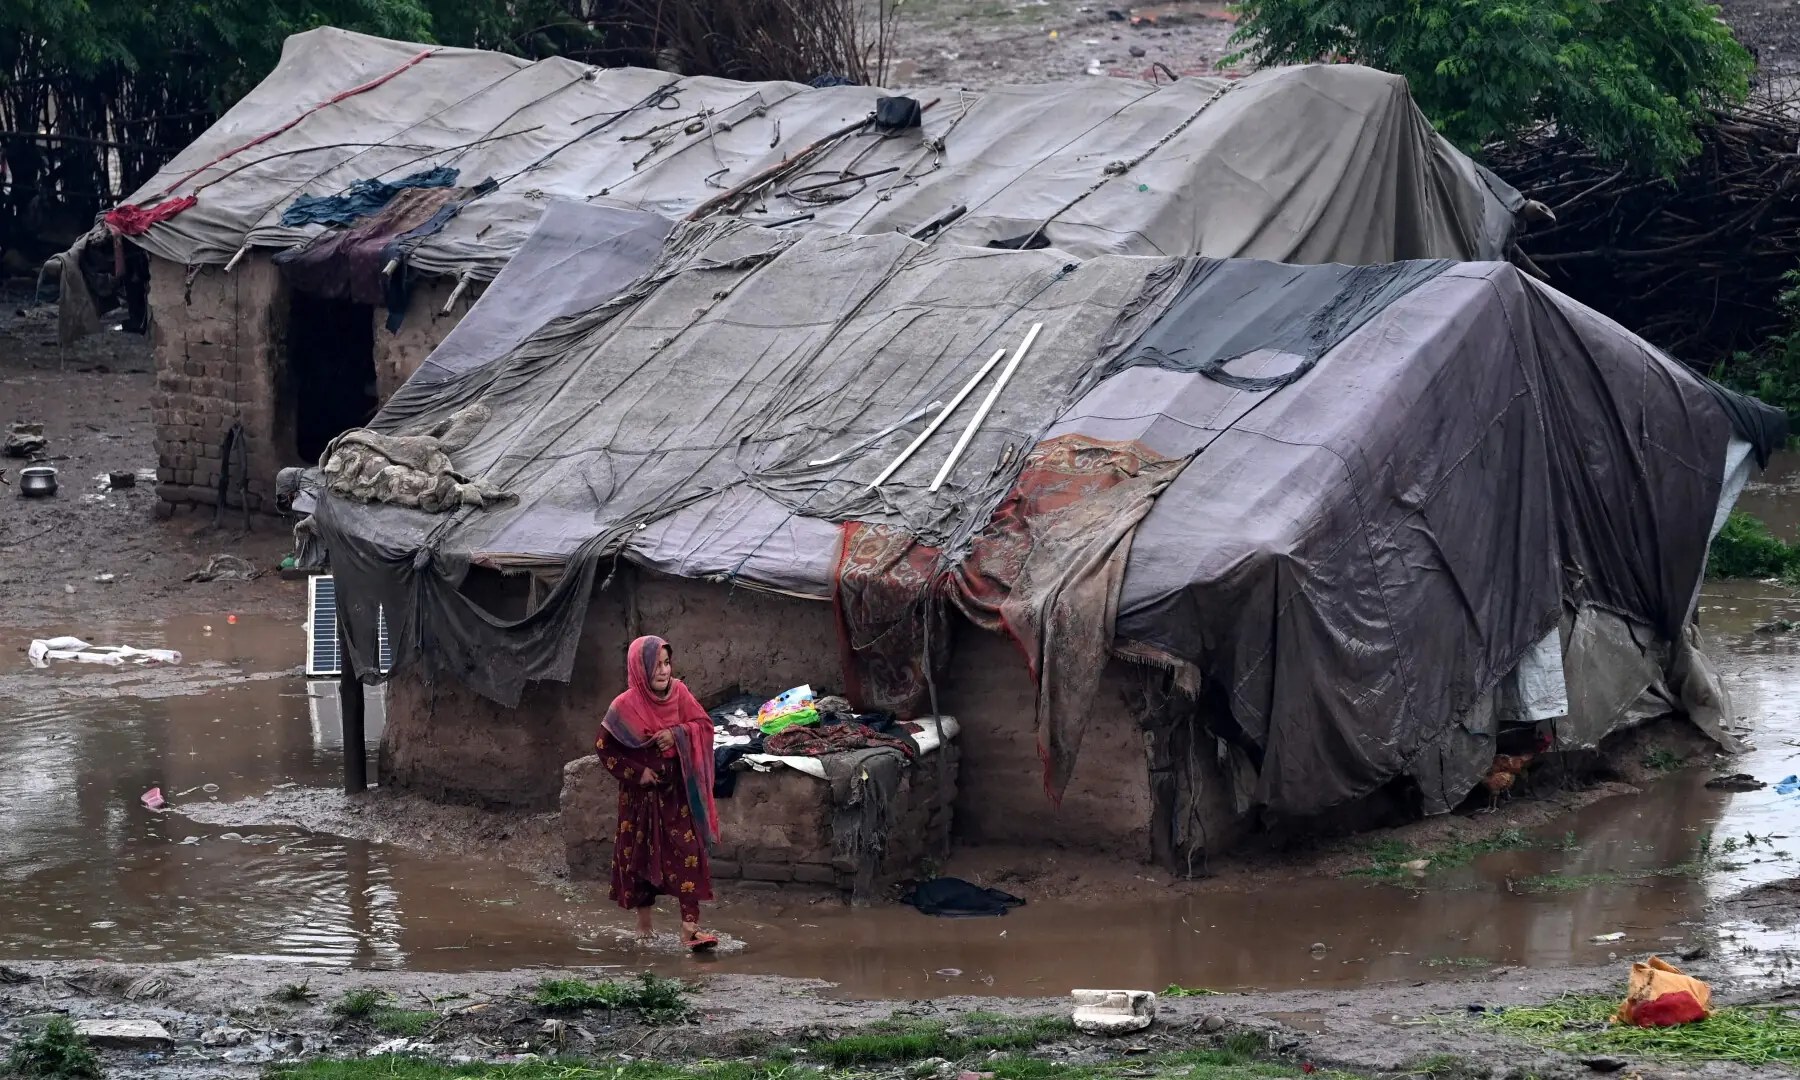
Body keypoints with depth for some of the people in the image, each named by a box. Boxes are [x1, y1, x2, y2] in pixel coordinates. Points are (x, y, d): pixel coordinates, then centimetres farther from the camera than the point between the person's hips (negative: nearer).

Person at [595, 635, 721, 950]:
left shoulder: (678, 693, -3)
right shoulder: (625, 706, -12)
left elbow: (704, 724, 2)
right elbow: (604, 747, -5)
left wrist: (677, 734, -16)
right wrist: (636, 772, -11)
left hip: (677, 791, 2)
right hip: (642, 794, -2)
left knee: (688, 853, -8)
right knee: (642, 855, 8)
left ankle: (690, 928, -11)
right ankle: (644, 925, 25)